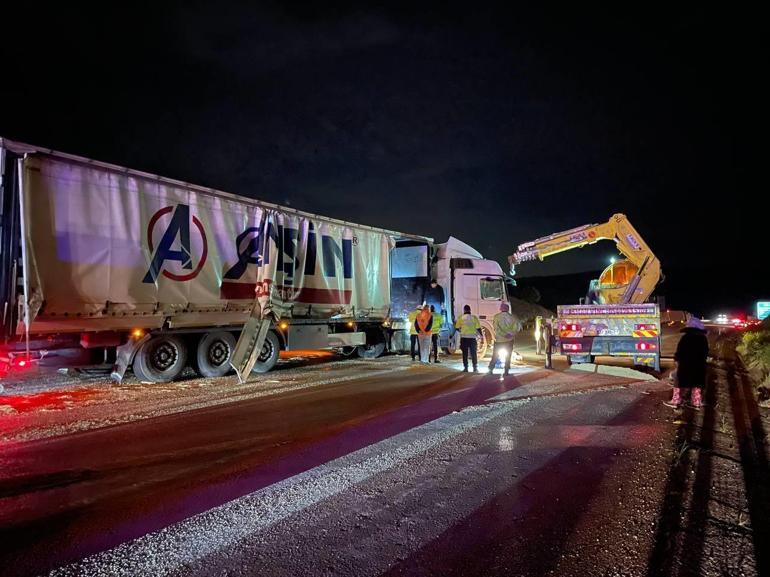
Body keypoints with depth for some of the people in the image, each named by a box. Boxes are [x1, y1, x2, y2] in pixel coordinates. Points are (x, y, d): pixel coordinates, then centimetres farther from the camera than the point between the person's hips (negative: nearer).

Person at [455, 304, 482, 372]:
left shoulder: (461, 318, -1)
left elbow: (457, 328, 2)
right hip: (472, 338, 0)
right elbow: (478, 328, -5)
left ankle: (466, 368, 8)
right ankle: (475, 368, 7)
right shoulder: (474, 317, -2)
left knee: (465, 353, 8)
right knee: (473, 353, 9)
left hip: (464, 338, 0)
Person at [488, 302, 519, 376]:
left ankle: (490, 369, 11)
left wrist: (503, 334, -17)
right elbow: (516, 326, -12)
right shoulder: (512, 317, 0)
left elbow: (496, 328, -15)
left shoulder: (497, 316, -4)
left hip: (499, 339, 0)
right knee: (508, 356, 11)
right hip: (509, 340, 0)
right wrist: (512, 334, -12)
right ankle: (506, 371, 7)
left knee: (495, 355, 12)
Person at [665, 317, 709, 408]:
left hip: (685, 364, -6)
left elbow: (680, 350, -14)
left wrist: (677, 358, 1)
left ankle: (676, 401, 3)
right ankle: (697, 402, 15)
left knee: (680, 382, 1)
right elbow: (706, 352, 14)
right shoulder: (703, 338, 6)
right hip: (699, 365, 6)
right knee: (696, 384, 13)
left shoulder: (686, 337, -15)